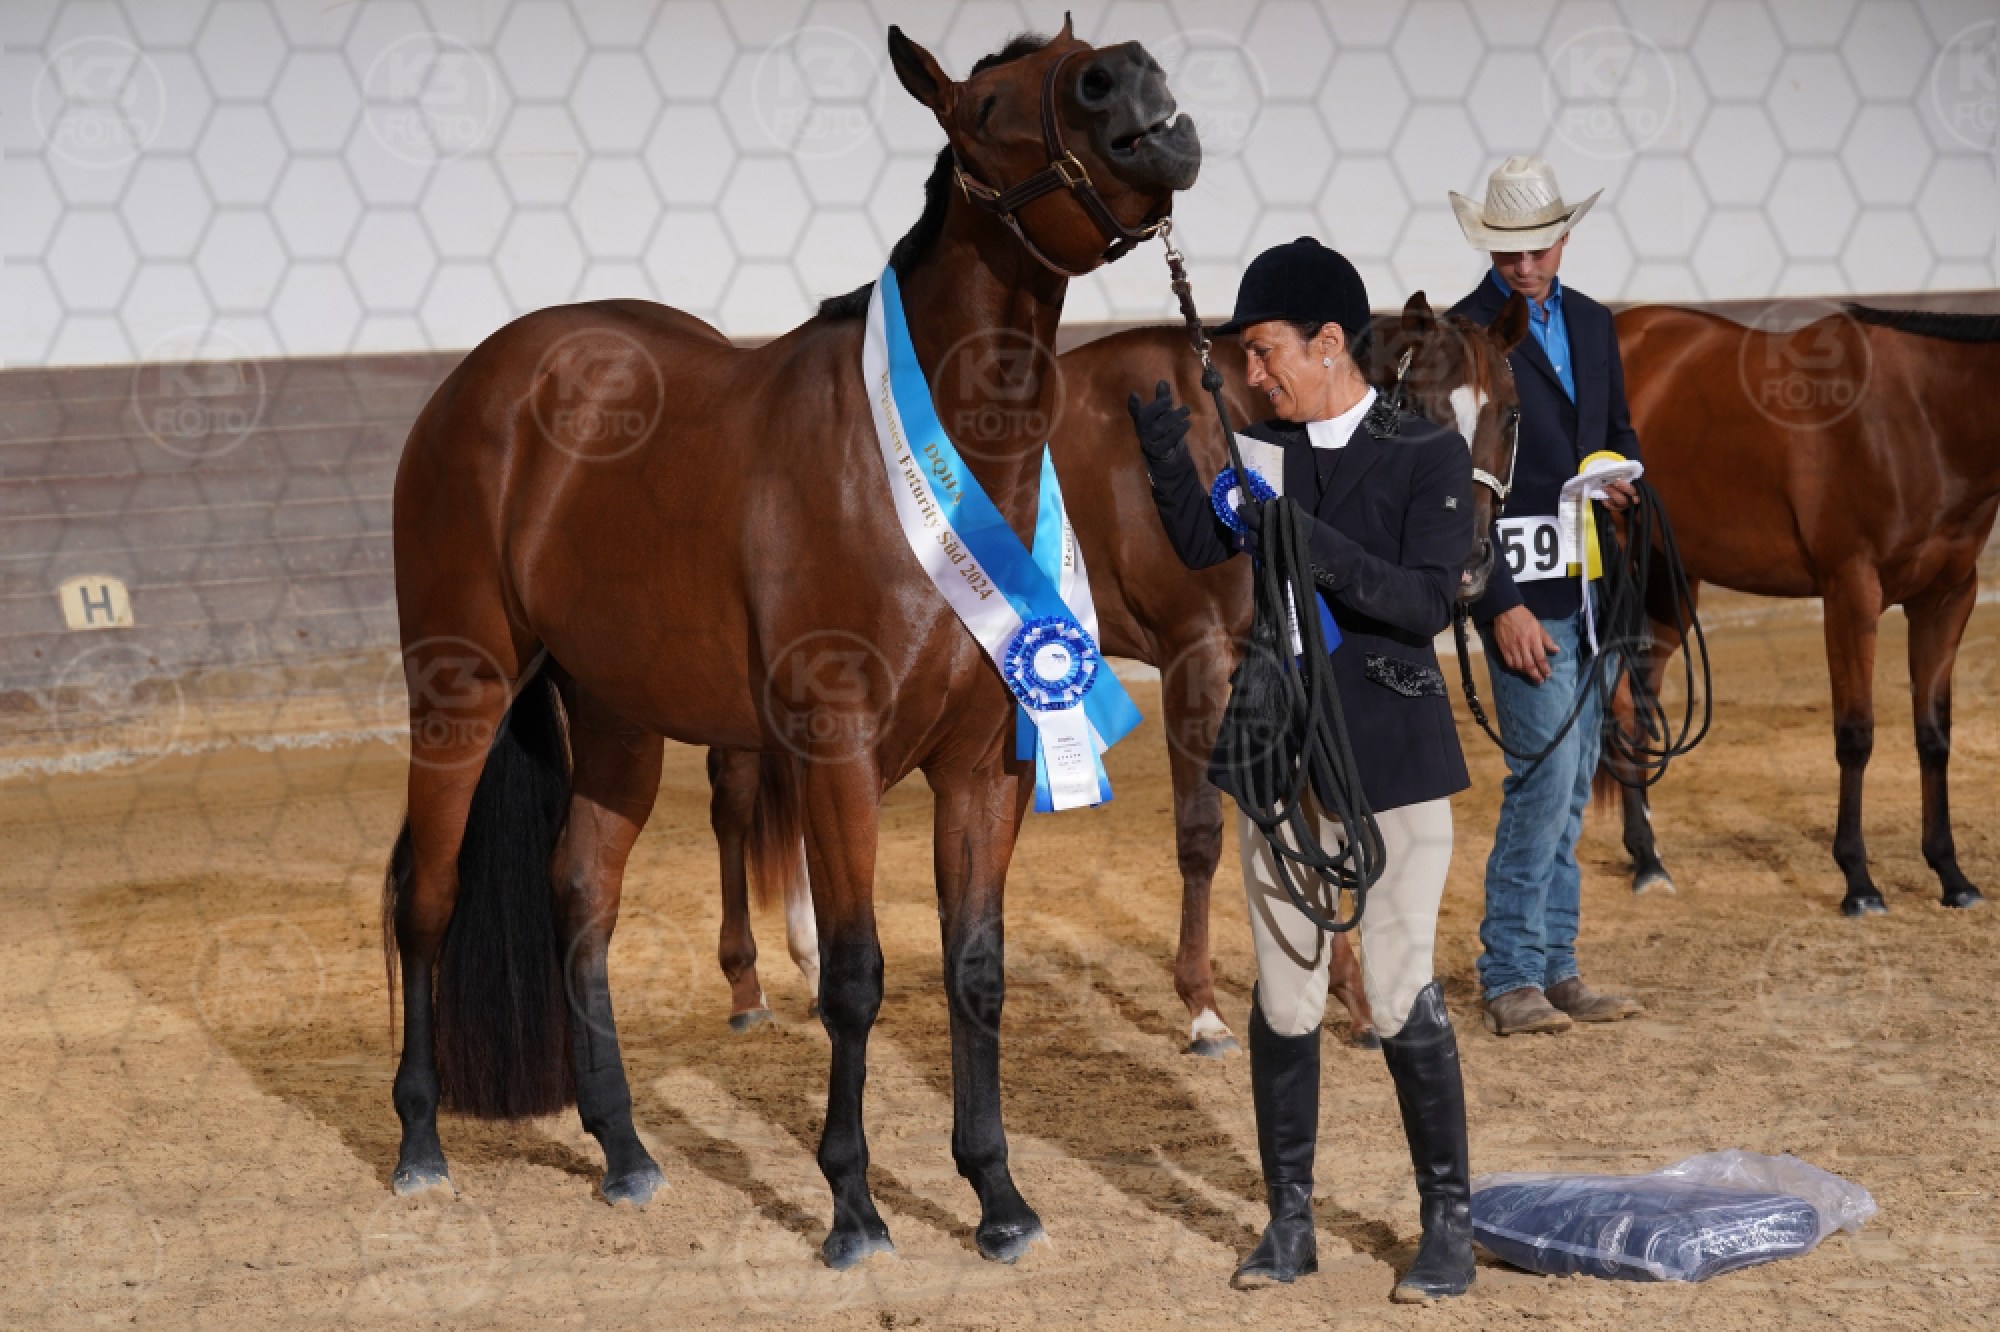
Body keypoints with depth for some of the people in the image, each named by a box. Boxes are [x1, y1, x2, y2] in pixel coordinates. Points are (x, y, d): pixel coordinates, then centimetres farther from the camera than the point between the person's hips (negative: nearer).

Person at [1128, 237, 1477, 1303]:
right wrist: (1167, 449, -14)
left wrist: (1319, 548, -28)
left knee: (1399, 992, -6)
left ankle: (1450, 1223, 6)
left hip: (1392, 757, -5)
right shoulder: (1270, 449, 7)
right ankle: (1289, 1220, 19)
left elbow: (1428, 600, -16)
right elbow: (1204, 548, 0)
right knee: (1282, 994, 9)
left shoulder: (1429, 455, -7)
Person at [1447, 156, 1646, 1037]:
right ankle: (1510, 974, -2)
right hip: (1521, 587, -7)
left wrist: (1621, 480, -2)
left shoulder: (1591, 324, 12)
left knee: (1571, 782, 10)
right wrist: (1501, 605, -16)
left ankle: (1553, 966, 17)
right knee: (1546, 770, -11)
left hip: (1590, 587, 7)